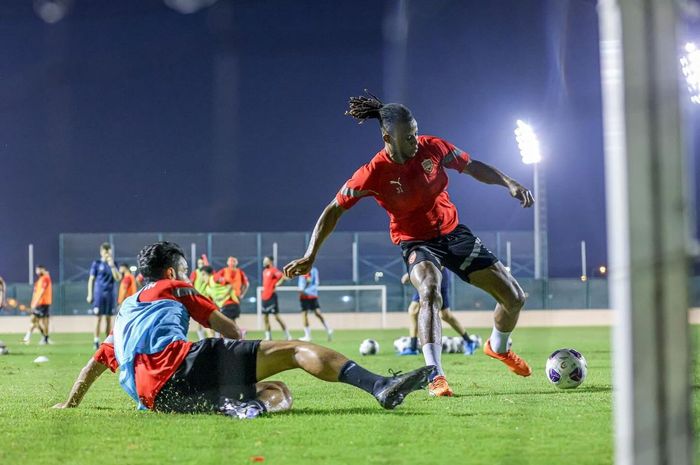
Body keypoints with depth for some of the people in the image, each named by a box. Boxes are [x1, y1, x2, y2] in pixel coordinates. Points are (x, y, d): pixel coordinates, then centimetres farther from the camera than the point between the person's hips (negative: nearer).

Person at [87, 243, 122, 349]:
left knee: (109, 318, 5)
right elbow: (91, 279, 2)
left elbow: (118, 278, -2)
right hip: (99, 293, -3)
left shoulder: (113, 264, 9)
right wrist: (90, 295, -3)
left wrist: (112, 266, -12)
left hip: (110, 294, 3)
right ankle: (96, 341, -1)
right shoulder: (96, 264, 1)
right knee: (99, 318, -6)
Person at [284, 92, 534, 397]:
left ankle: (498, 347, 35)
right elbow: (335, 210, -13)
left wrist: (509, 183, -8)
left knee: (514, 298, 3)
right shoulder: (375, 172, -20)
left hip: (453, 232, 4)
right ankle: (435, 376, -39)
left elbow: (473, 167, 4)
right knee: (429, 291, -39)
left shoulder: (432, 148, -11)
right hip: (416, 242, -4)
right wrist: (310, 256, -17)